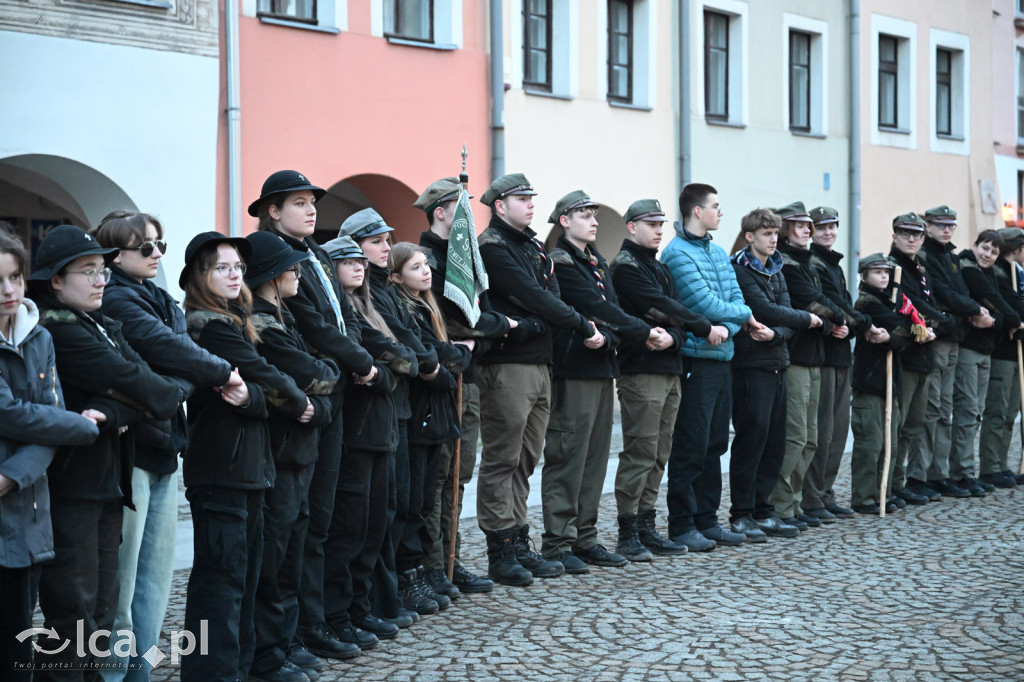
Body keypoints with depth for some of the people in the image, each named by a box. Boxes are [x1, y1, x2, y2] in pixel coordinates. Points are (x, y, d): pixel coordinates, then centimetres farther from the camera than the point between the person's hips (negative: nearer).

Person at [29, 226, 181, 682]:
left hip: (108, 486, 9)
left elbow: (142, 379, 0)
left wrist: (113, 413, -20)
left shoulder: (103, 330, 15)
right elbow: (133, 383, -17)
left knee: (102, 611, 12)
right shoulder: (57, 332, -13)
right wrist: (174, 395, 1)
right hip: (69, 488, -9)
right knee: (75, 614, -5)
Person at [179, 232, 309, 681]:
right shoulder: (213, 325, -13)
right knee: (222, 576, -7)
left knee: (245, 572, 14)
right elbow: (268, 379, -13)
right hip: (222, 471, -9)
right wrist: (298, 404, 3)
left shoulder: (230, 322, 16)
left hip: (245, 467, 9)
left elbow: (260, 391, 5)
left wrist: (250, 397, -16)